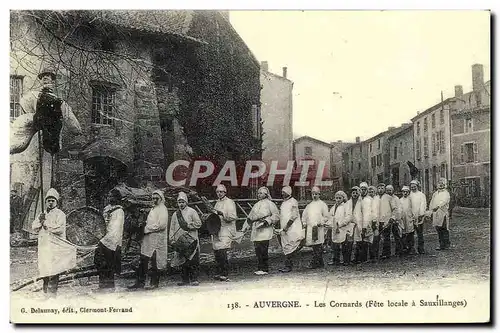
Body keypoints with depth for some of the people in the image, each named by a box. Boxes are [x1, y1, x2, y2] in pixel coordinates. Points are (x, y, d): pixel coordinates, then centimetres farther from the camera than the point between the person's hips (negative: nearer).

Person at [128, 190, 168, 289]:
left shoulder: (163, 209, -6)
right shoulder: (153, 209, 22)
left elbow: (162, 225, -17)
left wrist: (147, 228, -12)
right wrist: (145, 228, 10)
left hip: (157, 239, -9)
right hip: (148, 238, 9)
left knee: (154, 262, -4)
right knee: (143, 260, 6)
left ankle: (154, 283, 5)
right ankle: (140, 282, 10)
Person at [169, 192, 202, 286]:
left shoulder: (192, 212, 4)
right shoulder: (175, 214, 17)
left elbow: (198, 223, -1)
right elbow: (172, 228, 17)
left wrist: (188, 225, -10)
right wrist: (171, 239, 7)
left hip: (191, 240, -4)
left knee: (193, 261, -8)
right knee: (182, 261, 4)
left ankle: (194, 279, -4)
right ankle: (185, 279, 11)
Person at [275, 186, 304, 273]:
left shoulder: (293, 202, -6)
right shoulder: (283, 203, 18)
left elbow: (294, 216, -13)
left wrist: (286, 226, -18)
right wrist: (279, 227, 14)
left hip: (292, 229, -8)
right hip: (284, 229, 8)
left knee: (289, 247, -9)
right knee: (285, 247, 6)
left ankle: (288, 266, -7)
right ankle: (289, 265, 11)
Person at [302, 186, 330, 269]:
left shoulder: (322, 204, 4)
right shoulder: (309, 205, 19)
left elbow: (327, 216, 1)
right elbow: (304, 215, 25)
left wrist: (320, 223, -10)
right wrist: (304, 223, 11)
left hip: (318, 228, -5)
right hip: (310, 228, 5)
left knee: (317, 246, -11)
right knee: (316, 246, 7)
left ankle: (314, 263, -14)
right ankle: (320, 263, 13)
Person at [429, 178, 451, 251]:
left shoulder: (446, 193, -2)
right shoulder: (435, 193, 19)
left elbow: (444, 201, -19)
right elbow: (432, 203, 18)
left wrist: (437, 206, -34)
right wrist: (430, 211, 9)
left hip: (443, 213, -6)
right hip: (435, 214, 6)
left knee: (445, 229, -4)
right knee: (438, 230, 8)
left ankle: (446, 245, 4)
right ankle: (441, 245, 14)